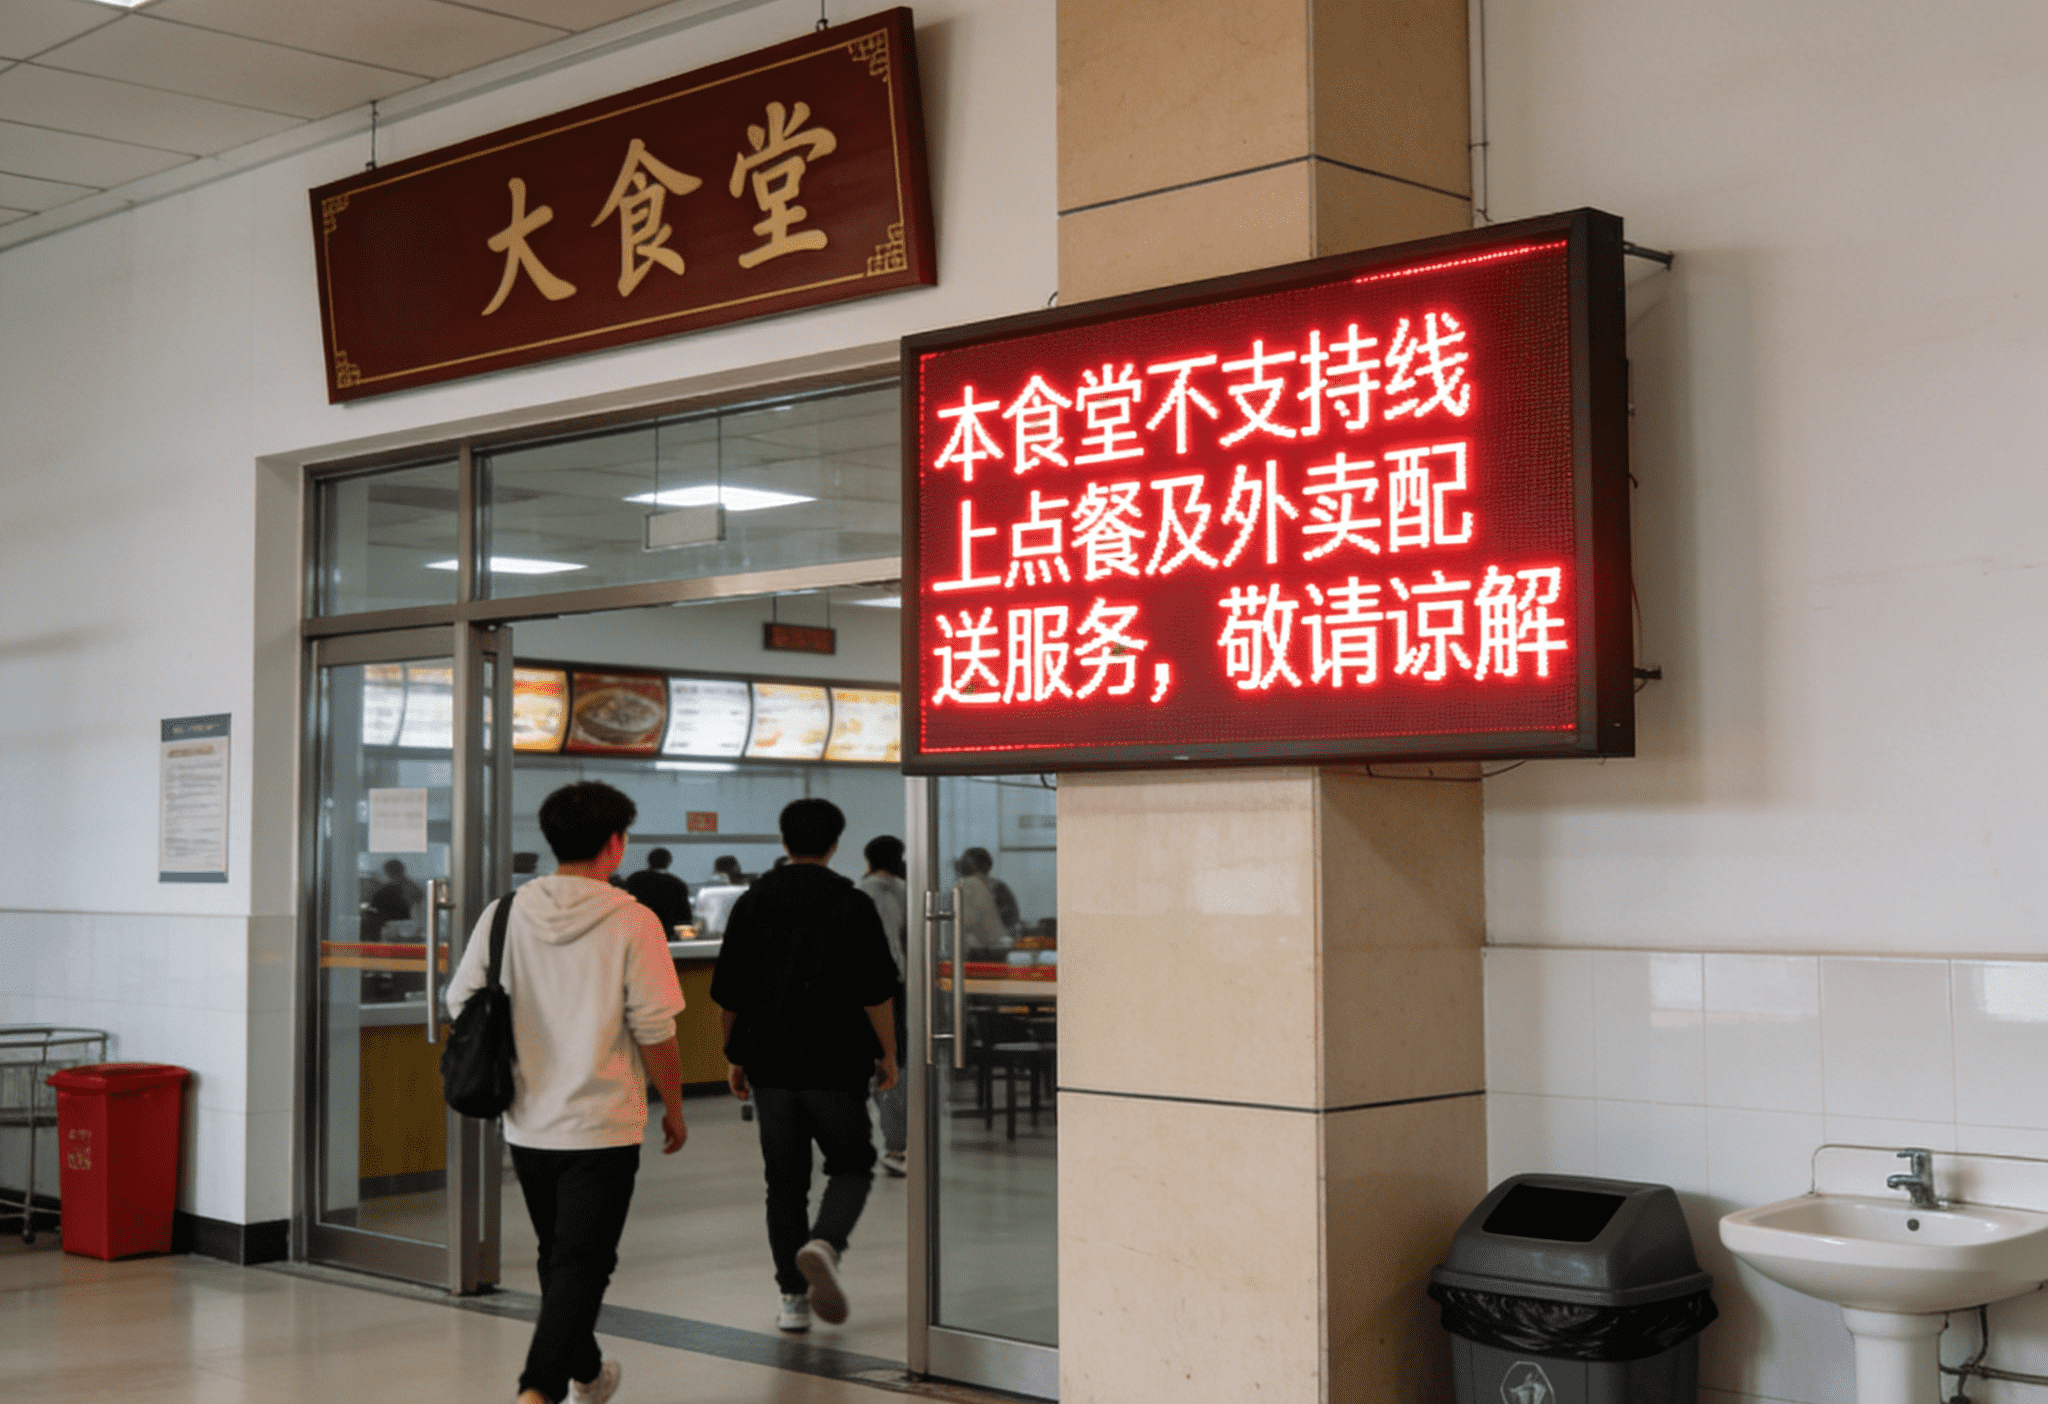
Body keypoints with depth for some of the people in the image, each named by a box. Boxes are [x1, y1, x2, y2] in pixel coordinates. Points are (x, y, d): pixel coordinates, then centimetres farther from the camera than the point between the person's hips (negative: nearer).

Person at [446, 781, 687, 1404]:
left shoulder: (504, 914, -1)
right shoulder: (632, 921, -12)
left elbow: (460, 1003, 5)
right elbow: (654, 1030, -11)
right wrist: (674, 1108, 3)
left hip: (527, 1125, 5)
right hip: (603, 1126, -5)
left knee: (559, 1258, 21)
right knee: (580, 1266, 0)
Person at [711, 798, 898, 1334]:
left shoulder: (750, 904, 6)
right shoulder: (853, 905, -5)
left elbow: (728, 993, 8)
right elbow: (876, 992, -9)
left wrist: (734, 1057, 17)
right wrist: (887, 1054, 1)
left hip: (769, 1066, 3)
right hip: (837, 1067, -3)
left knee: (784, 1181, 11)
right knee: (852, 1165, 12)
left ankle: (793, 1298, 9)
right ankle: (823, 1244, -15)